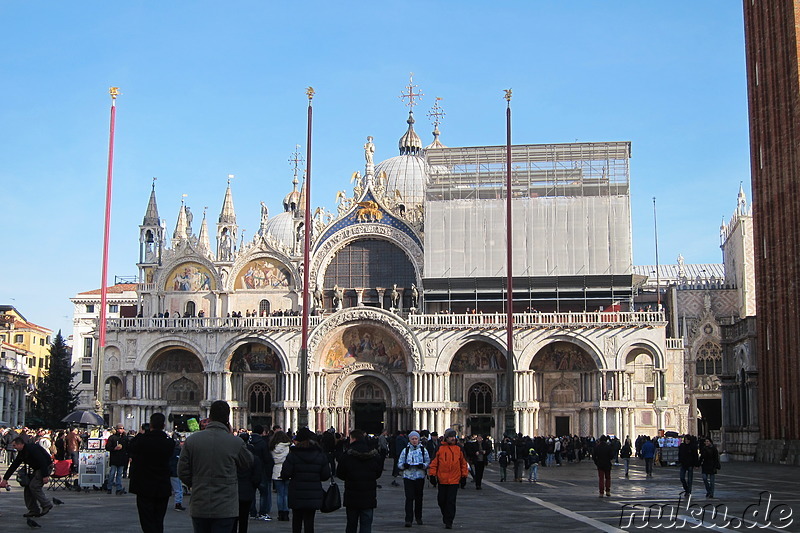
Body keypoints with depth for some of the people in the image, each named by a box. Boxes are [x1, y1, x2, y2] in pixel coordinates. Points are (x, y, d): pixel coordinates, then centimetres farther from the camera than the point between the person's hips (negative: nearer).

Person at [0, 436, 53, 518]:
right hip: (37, 469, 10)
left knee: (34, 486, -16)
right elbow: (13, 466, 13)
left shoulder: (31, 448, -22)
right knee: (28, 486, 4)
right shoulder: (21, 453, 9)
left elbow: (42, 461, -27)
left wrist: (45, 476, -29)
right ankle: (33, 510, 8)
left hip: (46, 467, -10)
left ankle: (47, 505, -4)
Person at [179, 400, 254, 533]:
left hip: (199, 507, 3)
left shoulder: (192, 440, -3)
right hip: (225, 509, -2)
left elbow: (182, 472, 2)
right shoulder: (236, 442, -10)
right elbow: (248, 462, 8)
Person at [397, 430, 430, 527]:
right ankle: (408, 519, -11)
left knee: (419, 498, 8)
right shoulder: (405, 450, 7)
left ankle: (418, 518, 23)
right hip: (408, 476, -1)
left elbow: (428, 462, 5)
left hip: (420, 477, 1)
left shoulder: (423, 450, 7)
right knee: (409, 498, -10)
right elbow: (399, 464, 6)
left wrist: (423, 465, -16)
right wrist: (404, 465, -16)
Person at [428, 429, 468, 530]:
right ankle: (445, 516, 32)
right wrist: (432, 475, 0)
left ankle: (449, 521, 2)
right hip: (442, 479, 1)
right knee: (441, 500, 8)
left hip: (454, 480, -1)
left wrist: (464, 477, 8)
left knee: (451, 501, -4)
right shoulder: (440, 448, 1)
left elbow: (463, 463, 11)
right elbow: (434, 462, 5)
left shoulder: (459, 448, 5)